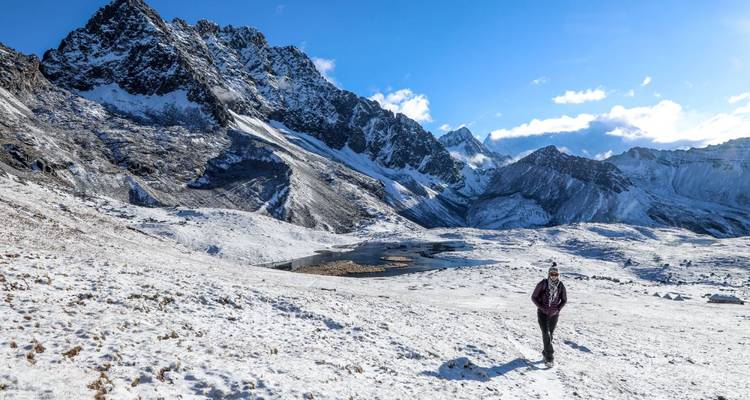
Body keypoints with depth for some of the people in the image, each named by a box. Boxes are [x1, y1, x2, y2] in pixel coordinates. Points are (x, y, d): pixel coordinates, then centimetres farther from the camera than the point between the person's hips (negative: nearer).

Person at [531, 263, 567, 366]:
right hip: (542, 313, -3)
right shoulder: (542, 284, -13)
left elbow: (564, 300, 7)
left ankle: (546, 353, 32)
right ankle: (550, 357, -12)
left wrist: (557, 309, -7)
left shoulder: (561, 286, -6)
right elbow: (534, 297, -5)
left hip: (554, 314, 3)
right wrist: (542, 308, -14)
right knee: (546, 334, -13)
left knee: (550, 334, 12)